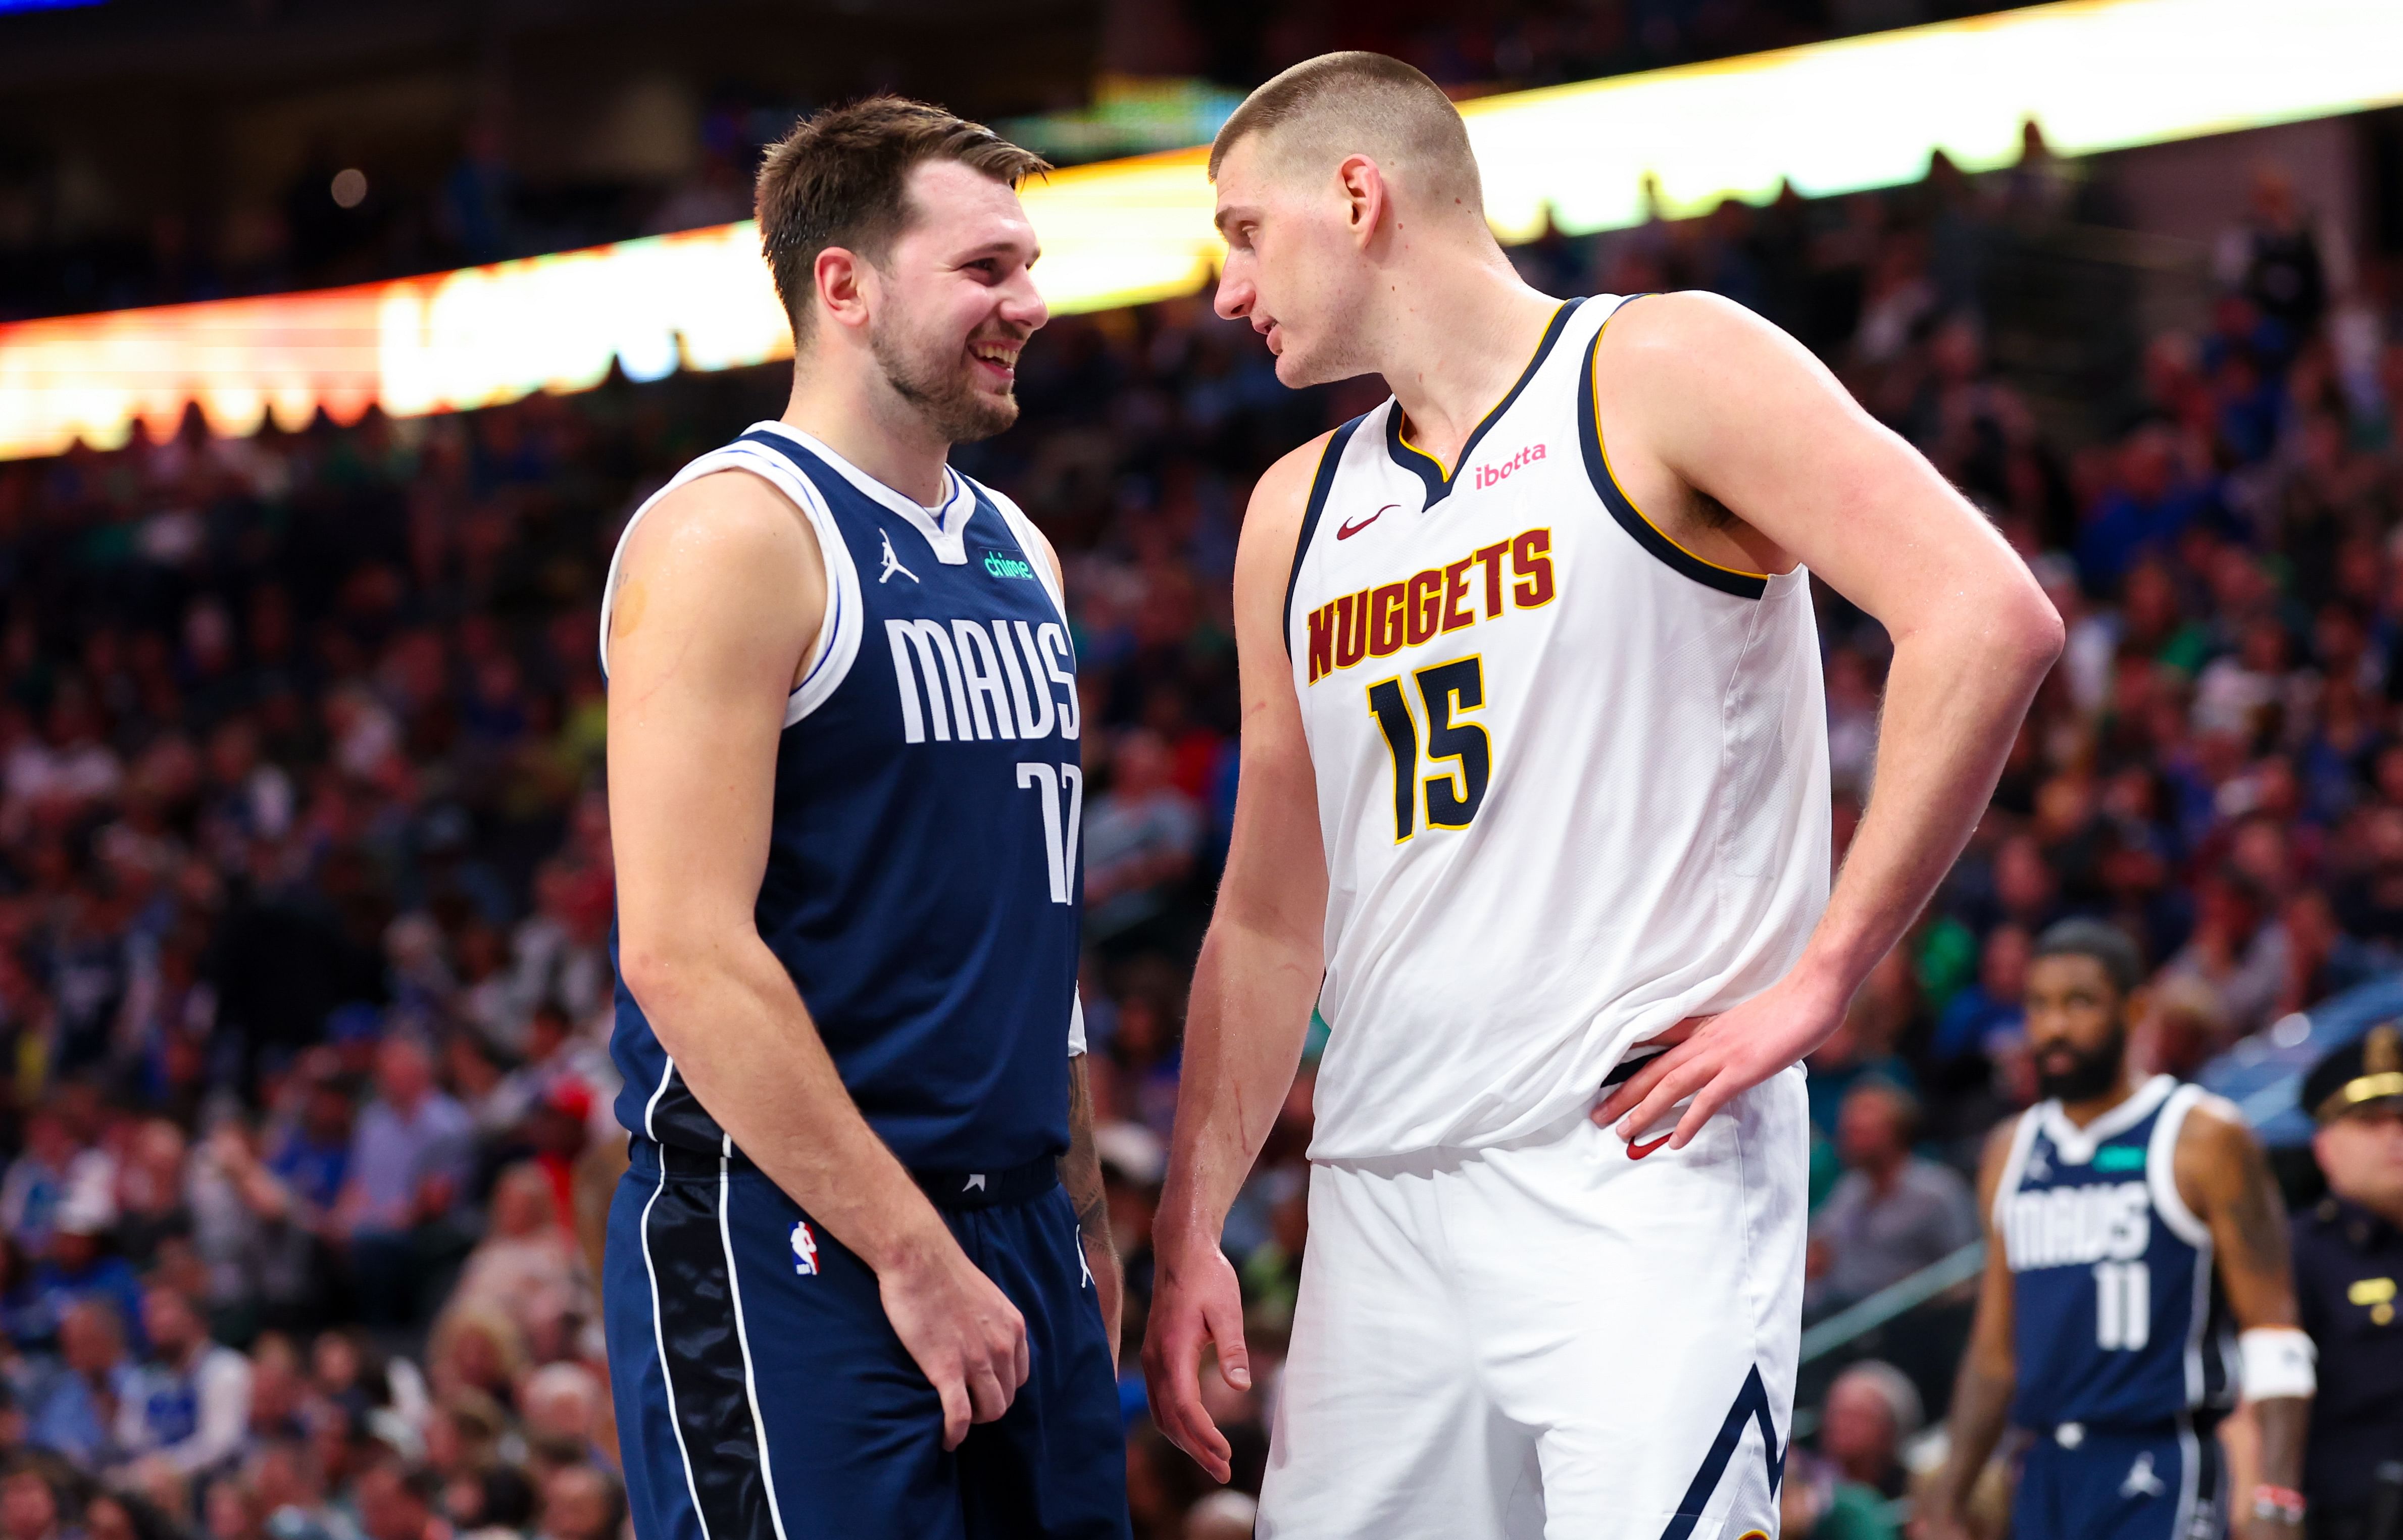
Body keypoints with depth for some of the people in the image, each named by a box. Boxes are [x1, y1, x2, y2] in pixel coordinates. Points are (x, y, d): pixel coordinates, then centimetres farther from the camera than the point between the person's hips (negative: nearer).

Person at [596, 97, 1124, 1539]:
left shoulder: (1016, 553, 16)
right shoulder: (733, 536, -11)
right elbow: (685, 954, -19)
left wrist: (1082, 1210, 16)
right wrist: (912, 1250, -18)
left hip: (1013, 1231, 8)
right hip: (787, 1244, -8)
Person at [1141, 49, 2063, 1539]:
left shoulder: (1658, 376, -2)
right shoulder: (1299, 514, 19)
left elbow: (1988, 620, -13)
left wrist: (1817, 982, -15)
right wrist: (1189, 1236, 13)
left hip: (1639, 1169, -7)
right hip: (1380, 1207, 7)